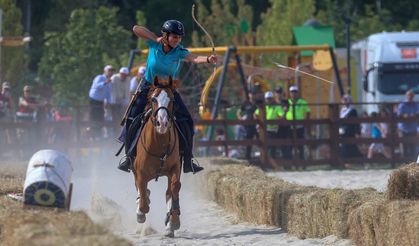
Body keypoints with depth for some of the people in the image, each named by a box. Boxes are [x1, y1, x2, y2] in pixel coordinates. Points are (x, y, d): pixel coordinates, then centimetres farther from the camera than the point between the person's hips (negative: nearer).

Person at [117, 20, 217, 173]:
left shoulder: (179, 51, -14)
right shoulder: (154, 44, -13)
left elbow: (195, 58, -32)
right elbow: (136, 29, -18)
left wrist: (208, 60, -53)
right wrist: (156, 39, -22)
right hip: (148, 88, -1)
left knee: (186, 121, -8)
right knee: (132, 119, -8)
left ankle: (188, 162, 2)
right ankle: (129, 157, 7)